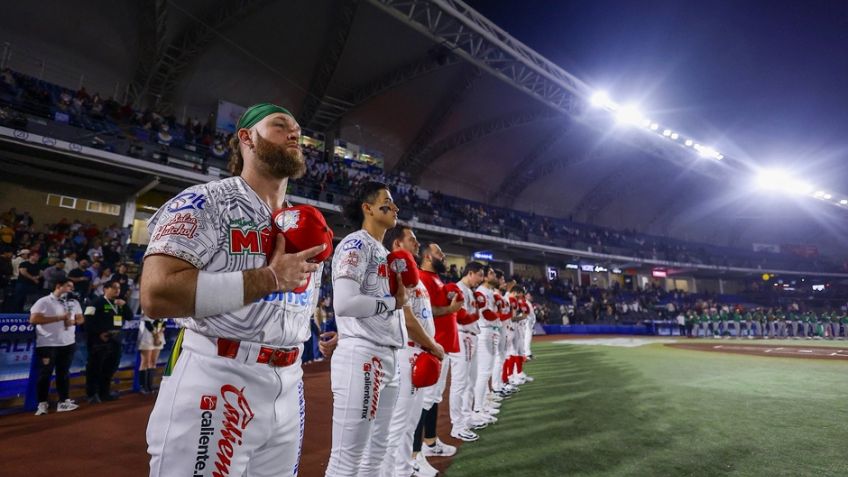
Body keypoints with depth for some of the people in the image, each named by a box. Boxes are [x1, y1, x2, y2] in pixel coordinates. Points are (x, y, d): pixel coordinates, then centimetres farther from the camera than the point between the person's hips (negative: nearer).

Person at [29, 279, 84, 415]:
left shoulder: (73, 303, 11)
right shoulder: (44, 301, -7)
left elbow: (81, 318, 16)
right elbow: (33, 319, -15)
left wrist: (73, 321, -7)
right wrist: (58, 317, -18)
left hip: (68, 343, 5)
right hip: (47, 344, -5)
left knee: (63, 373, 10)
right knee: (45, 374, 1)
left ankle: (64, 401, 15)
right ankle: (42, 404, 11)